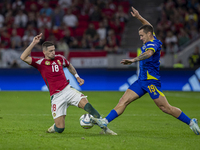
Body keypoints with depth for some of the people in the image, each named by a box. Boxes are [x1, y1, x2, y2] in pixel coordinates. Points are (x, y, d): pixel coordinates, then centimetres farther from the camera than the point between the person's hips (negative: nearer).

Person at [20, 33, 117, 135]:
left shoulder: (59, 58, 12)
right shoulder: (40, 62, 0)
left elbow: (69, 66, 34)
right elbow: (23, 57, -13)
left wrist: (77, 77, 23)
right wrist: (33, 43, -17)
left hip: (68, 90, 3)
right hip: (56, 96, -3)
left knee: (86, 104, -25)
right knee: (60, 128, -11)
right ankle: (53, 128, 27)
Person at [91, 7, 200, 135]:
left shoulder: (153, 44, -16)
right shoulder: (152, 41, 11)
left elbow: (148, 54, -40)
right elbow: (149, 26, 32)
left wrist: (134, 60, -54)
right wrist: (139, 17, 30)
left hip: (151, 81, -9)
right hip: (142, 81, 9)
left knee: (165, 107, -7)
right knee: (124, 101, -2)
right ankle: (105, 122, -9)